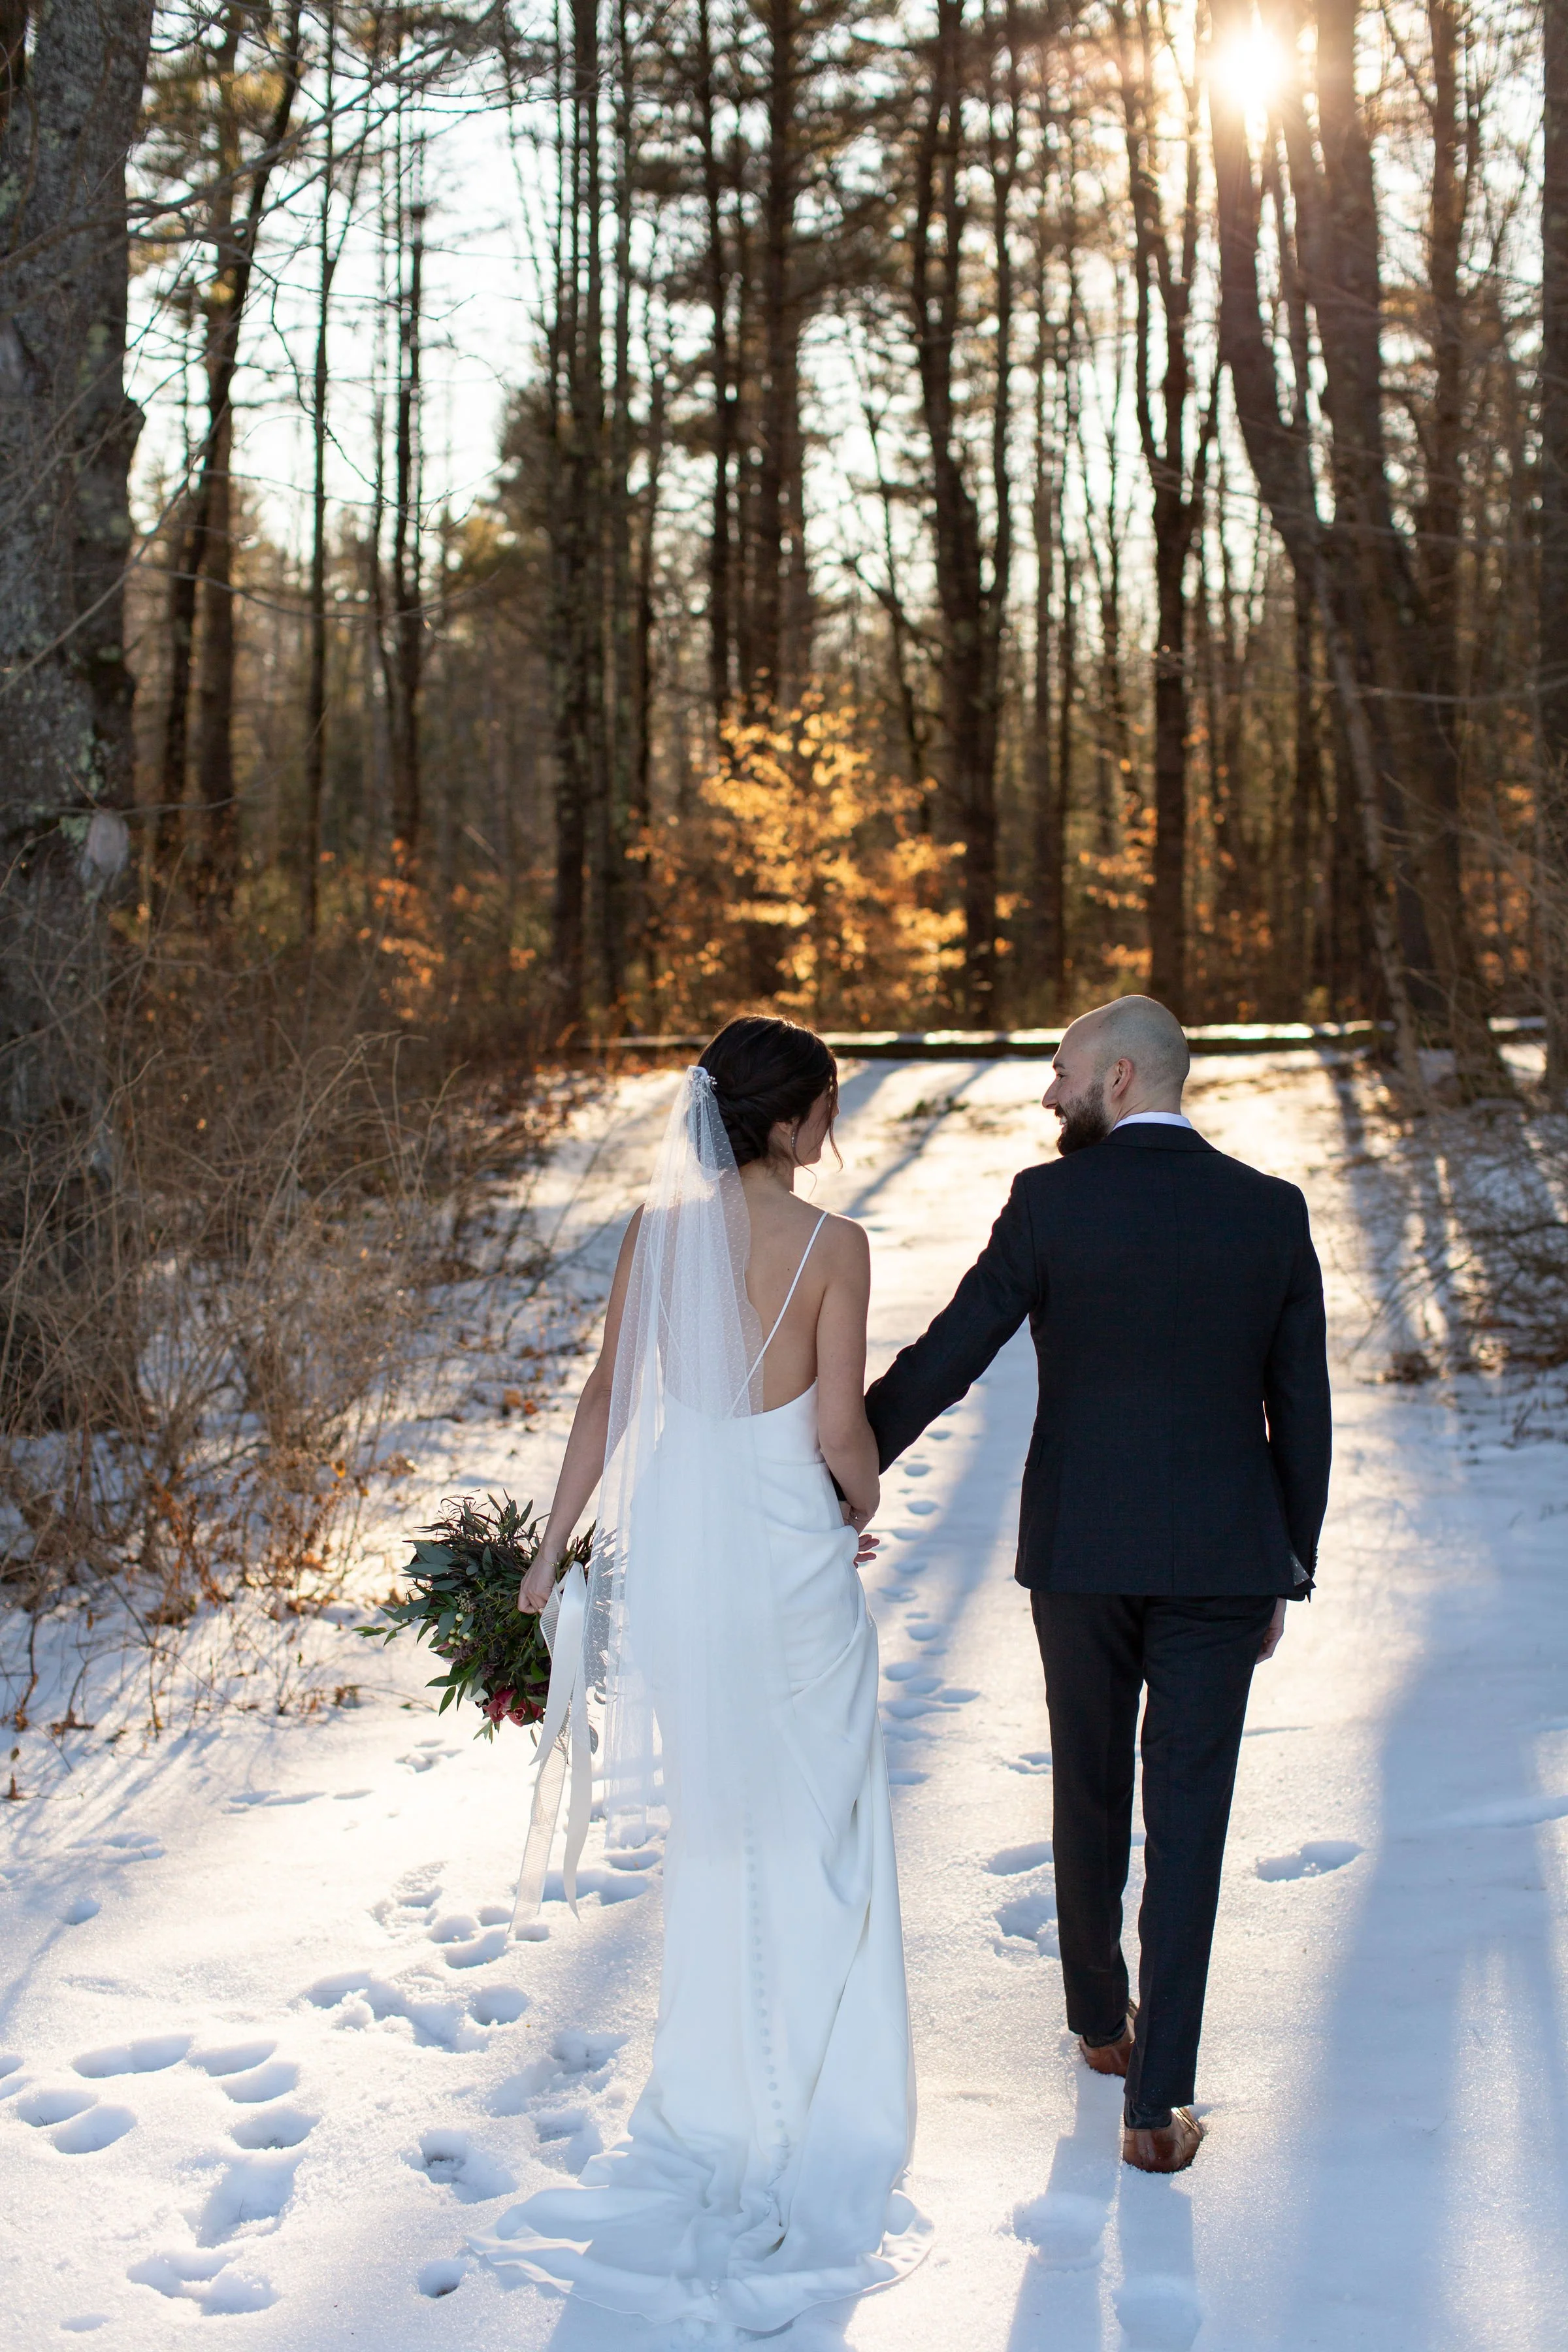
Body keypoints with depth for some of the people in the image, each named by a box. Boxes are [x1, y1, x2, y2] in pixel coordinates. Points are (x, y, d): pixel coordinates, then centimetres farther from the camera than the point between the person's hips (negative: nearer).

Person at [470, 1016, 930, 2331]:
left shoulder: (659, 1227, 0)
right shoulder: (830, 1245, -13)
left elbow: (608, 1397, 1)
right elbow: (841, 1429, -13)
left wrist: (555, 1546, 8)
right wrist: (862, 1508, 8)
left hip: (670, 1538, 4)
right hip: (784, 1542, -4)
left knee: (714, 1821, 20)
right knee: (811, 1822, 12)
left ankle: (717, 2089, 31)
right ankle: (814, 2110, 20)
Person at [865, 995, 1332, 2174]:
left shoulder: (1054, 1200, -9)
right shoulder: (1272, 1211, -1)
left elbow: (946, 1358, -8)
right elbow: (1300, 1410, 2)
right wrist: (1288, 1574, 12)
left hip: (1080, 1551, 0)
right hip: (1221, 1558, 1)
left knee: (1091, 1795, 19)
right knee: (1189, 1822, 4)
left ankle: (1102, 2022, 37)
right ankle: (1158, 2101, 4)